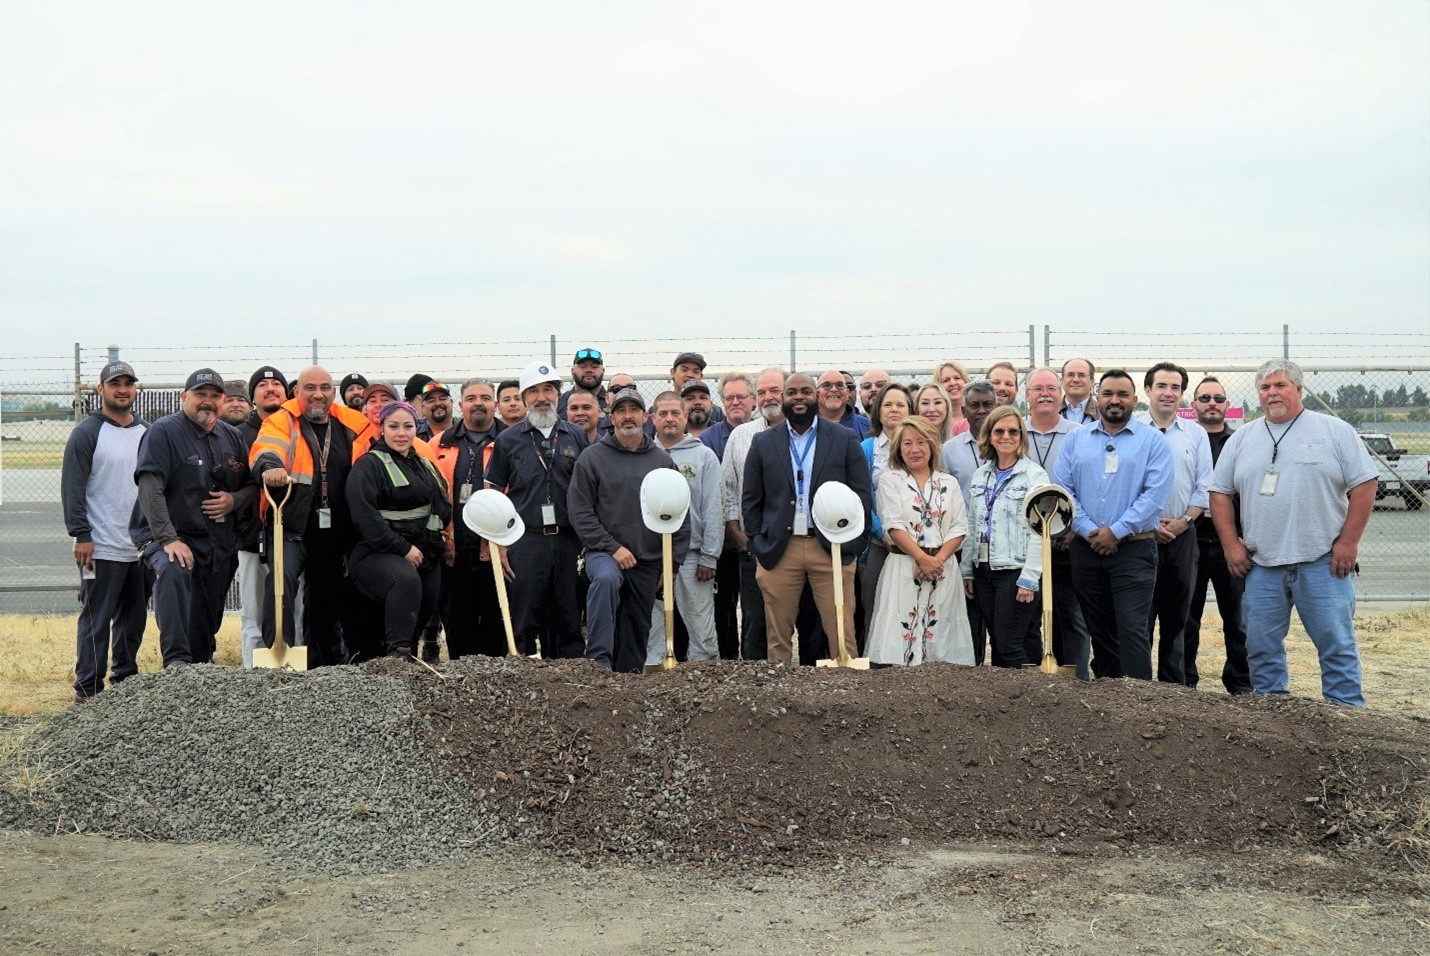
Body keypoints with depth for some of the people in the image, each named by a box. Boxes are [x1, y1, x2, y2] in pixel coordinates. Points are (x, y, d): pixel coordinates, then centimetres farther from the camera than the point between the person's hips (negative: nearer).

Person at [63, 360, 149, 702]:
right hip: (102, 549, -6)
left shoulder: (147, 432, 12)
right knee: (96, 622, -2)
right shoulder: (87, 433, -6)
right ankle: (88, 690, 5)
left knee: (134, 620, 13)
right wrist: (81, 535, -16)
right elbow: (73, 488, -10)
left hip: (142, 547, 6)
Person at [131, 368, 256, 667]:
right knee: (173, 572, -37)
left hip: (218, 545, 6)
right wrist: (168, 539, -25)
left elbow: (252, 485, 21)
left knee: (206, 625, 9)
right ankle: (176, 661, -40)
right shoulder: (163, 432, -6)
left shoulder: (232, 437, 13)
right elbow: (150, 490, -16)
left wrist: (233, 500, -3)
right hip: (166, 537, -6)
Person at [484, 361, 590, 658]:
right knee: (524, 622, 0)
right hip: (526, 541, -1)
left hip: (570, 541, 2)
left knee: (569, 622, 7)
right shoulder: (508, 439, 6)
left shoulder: (577, 436, 10)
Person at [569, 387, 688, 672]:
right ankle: (598, 660, -36)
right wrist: (612, 547, -13)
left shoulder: (662, 460, 9)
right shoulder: (593, 457, 0)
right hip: (604, 552, -4)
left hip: (649, 561, 4)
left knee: (637, 631, 8)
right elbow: (579, 510, -5)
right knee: (606, 579, -36)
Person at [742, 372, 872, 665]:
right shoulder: (763, 442, 9)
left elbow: (861, 496, 4)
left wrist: (854, 544, -3)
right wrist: (758, 544, 2)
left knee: (841, 635, -1)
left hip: (832, 550, -1)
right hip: (779, 552, 1)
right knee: (779, 637, 5)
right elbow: (750, 499, 10)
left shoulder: (845, 440, 5)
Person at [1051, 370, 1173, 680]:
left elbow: (1155, 494, -9)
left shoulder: (1152, 440, 1)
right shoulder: (1076, 439, 11)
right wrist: (1088, 530, -9)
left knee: (1132, 630, -11)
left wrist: (1116, 532, -13)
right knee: (1100, 631, 11)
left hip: (1134, 549, -4)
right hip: (1086, 549, 4)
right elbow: (1062, 489, 3)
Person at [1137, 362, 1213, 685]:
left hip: (1183, 537, 3)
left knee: (1176, 619, 9)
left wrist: (1183, 521, -6)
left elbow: (1204, 487, 8)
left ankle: (1174, 686, 16)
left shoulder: (1195, 434, 10)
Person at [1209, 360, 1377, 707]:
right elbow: (1220, 492, 13)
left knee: (1336, 645, 0)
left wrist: (1348, 542, -8)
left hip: (1323, 561, -3)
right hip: (1261, 564, 4)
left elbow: (1364, 485, -2)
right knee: (1262, 648, 8)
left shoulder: (1335, 432, 1)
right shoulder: (1241, 440, 11)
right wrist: (1231, 544, 4)